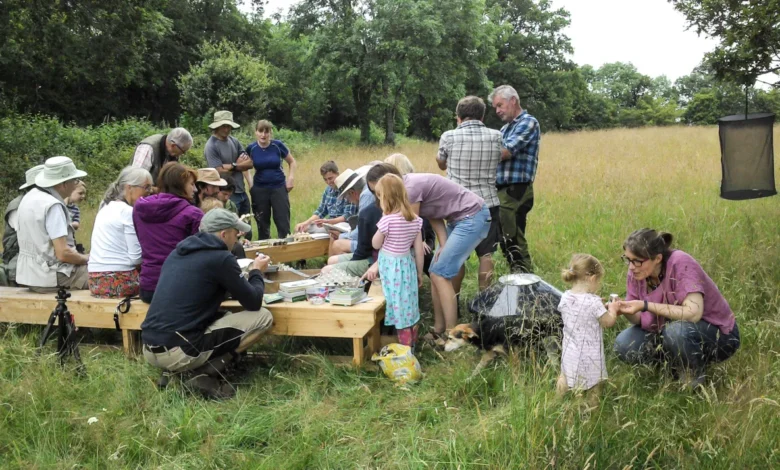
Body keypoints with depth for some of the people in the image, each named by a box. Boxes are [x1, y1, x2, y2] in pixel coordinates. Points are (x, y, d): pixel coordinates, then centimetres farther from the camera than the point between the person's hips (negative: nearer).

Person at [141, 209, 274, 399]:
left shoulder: (179, 252, 15)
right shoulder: (221, 258, -8)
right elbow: (253, 303, -1)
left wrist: (240, 280, 30)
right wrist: (256, 272, 18)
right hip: (178, 351, -8)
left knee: (222, 316, 31)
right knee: (263, 317, 0)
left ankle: (190, 368, 10)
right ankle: (203, 373, -2)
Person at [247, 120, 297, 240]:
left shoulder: (278, 145, -6)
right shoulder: (251, 148, -3)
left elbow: (292, 162, 8)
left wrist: (291, 178, -5)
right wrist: (250, 182, 3)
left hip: (279, 187, -1)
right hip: (259, 190, 1)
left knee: (283, 222, -2)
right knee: (262, 223, 10)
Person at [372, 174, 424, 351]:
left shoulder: (387, 219, -18)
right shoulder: (415, 219, -1)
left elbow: (376, 244, -4)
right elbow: (419, 250, 3)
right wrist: (420, 272, 14)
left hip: (391, 266, -5)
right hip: (408, 264, 6)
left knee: (398, 305, 3)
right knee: (410, 304, 15)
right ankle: (412, 345, 27)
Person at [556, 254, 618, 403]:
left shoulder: (565, 297, -7)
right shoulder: (593, 302, -24)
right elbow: (609, 322, -14)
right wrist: (613, 309, 7)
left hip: (570, 351, 5)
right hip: (589, 356, -5)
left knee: (566, 378, 22)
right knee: (593, 386, 11)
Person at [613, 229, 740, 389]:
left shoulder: (680, 263, -28)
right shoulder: (636, 272, -11)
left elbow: (693, 313, -37)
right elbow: (638, 318, -6)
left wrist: (645, 305, -37)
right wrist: (624, 310, -27)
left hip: (719, 334, -6)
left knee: (677, 331, -37)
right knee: (624, 345, -15)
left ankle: (695, 383, -8)